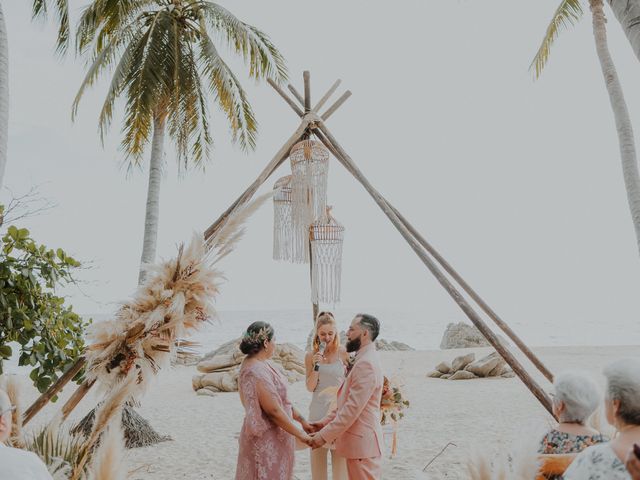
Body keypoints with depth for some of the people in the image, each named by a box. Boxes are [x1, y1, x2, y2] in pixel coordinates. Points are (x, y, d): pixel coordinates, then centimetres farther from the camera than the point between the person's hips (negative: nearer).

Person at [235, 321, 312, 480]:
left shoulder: (260, 364, 6)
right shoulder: (256, 371, -25)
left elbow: (280, 400, 13)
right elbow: (274, 410, -25)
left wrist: (301, 419, 13)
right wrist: (299, 433, -16)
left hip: (273, 436, 10)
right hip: (266, 440, -10)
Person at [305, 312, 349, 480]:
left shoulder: (343, 353, -5)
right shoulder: (311, 355, 0)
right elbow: (310, 387, 0)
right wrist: (316, 366, -14)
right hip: (318, 409, 2)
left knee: (339, 453, 3)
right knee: (317, 451, 9)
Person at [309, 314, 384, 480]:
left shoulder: (366, 363, -21)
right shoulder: (363, 360, 13)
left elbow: (352, 409, -24)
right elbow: (347, 403, 16)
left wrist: (324, 436, -19)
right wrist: (325, 422, 9)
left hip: (362, 443, -9)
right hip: (357, 441, 9)